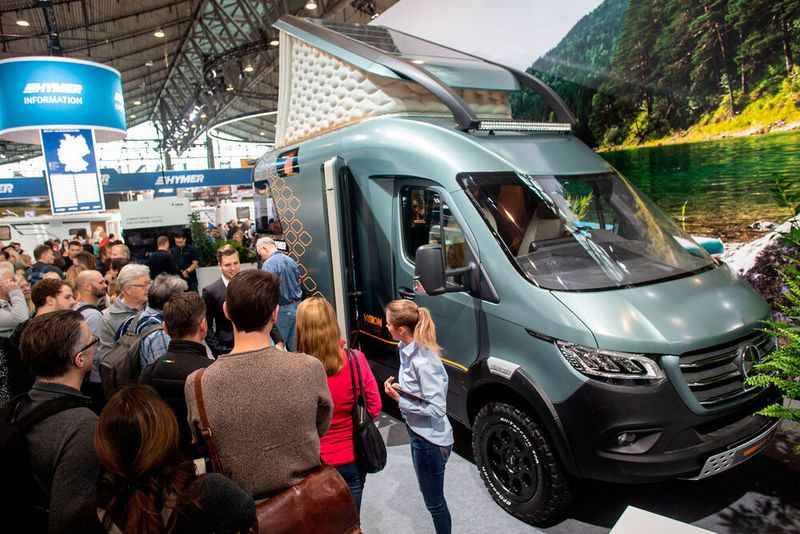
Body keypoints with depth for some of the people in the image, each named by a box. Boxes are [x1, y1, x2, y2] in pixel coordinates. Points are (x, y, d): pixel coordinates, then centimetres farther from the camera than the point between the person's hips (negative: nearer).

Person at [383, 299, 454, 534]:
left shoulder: (423, 361, -30)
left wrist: (400, 400, -22)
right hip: (420, 435, 9)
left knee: (434, 501, 12)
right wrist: (399, 388, -4)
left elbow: (437, 409, -26)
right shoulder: (407, 349, -2)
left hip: (430, 441, -9)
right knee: (432, 497, 27)